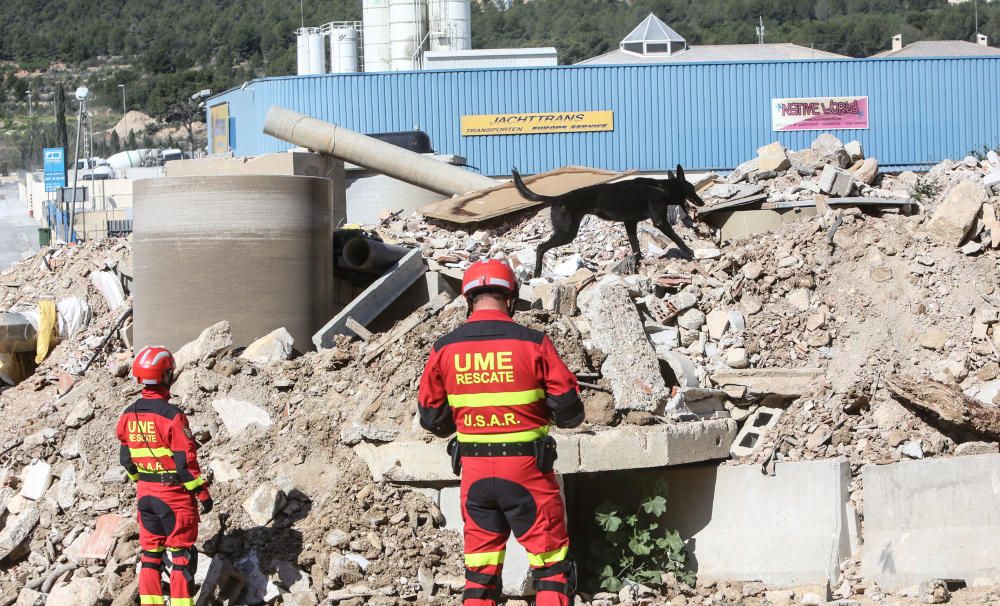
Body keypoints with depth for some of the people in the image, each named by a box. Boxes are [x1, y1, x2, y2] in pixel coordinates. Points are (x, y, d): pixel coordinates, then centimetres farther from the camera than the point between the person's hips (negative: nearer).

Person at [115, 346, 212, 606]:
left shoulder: (128, 416, 1)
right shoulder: (172, 416, -19)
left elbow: (126, 459, 9)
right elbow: (186, 461, -18)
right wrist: (203, 494, -10)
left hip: (145, 494, 6)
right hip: (175, 495, -6)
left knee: (150, 553, 13)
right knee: (181, 555, 2)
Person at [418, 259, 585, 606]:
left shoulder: (444, 350, -1)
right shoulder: (533, 344, -10)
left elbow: (432, 418, 6)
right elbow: (569, 411, -7)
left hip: (475, 472, 3)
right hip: (526, 471, -3)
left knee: (480, 569, 13)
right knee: (552, 563, 5)